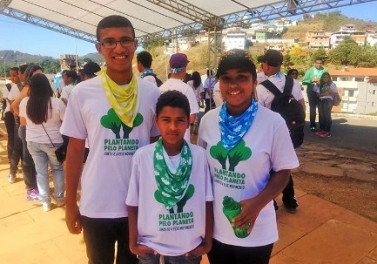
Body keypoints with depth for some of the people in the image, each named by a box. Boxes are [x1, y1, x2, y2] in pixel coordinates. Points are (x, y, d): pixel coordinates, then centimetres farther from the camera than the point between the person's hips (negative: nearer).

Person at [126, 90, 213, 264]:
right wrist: (133, 243, 1)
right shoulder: (141, 156, -13)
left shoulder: (200, 156, -11)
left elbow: (207, 203, -4)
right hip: (150, 246, 0)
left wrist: (207, 242, 1)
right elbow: (133, 204, -4)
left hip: (190, 247, 1)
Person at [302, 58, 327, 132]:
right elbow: (304, 81, -6)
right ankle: (312, 125, 11)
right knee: (312, 108, 4)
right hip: (311, 91, 0)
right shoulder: (310, 71, 0)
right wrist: (312, 80, -18)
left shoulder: (325, 71, 1)